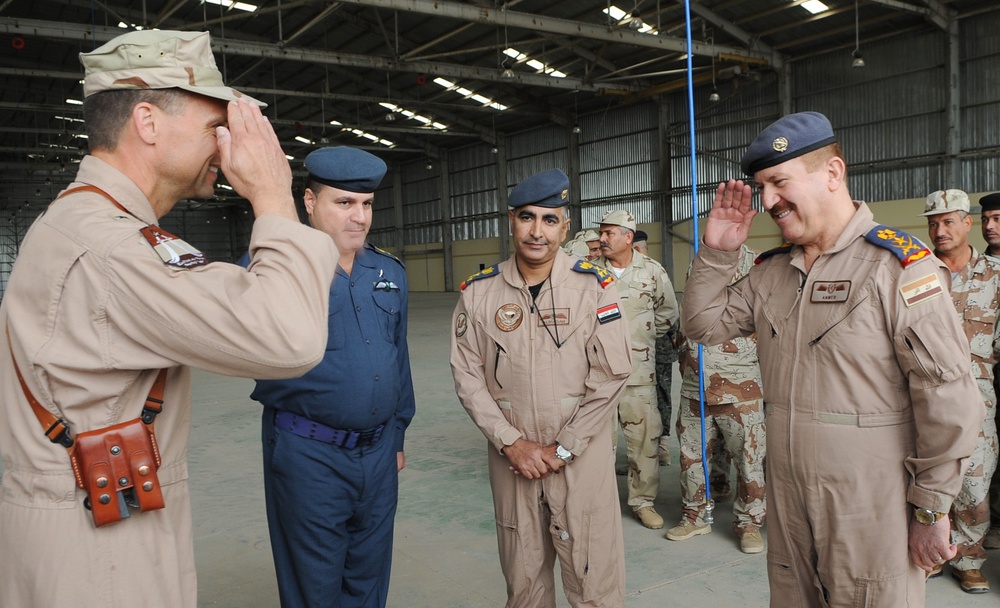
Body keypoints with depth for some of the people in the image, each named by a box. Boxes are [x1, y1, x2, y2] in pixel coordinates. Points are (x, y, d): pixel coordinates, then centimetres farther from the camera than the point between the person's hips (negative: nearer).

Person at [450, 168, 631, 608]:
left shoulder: (594, 287, -7)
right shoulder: (479, 292, 0)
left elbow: (610, 376, -8)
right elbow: (468, 375, 0)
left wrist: (563, 448, -10)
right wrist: (511, 442, -9)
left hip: (583, 457, -2)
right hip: (512, 458, 2)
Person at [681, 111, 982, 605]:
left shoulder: (898, 265, -13)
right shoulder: (770, 270, 8)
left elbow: (948, 398, -15)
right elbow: (702, 324, 12)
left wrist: (932, 510, -12)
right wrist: (717, 252, 0)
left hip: (872, 511, -6)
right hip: (787, 500, 6)